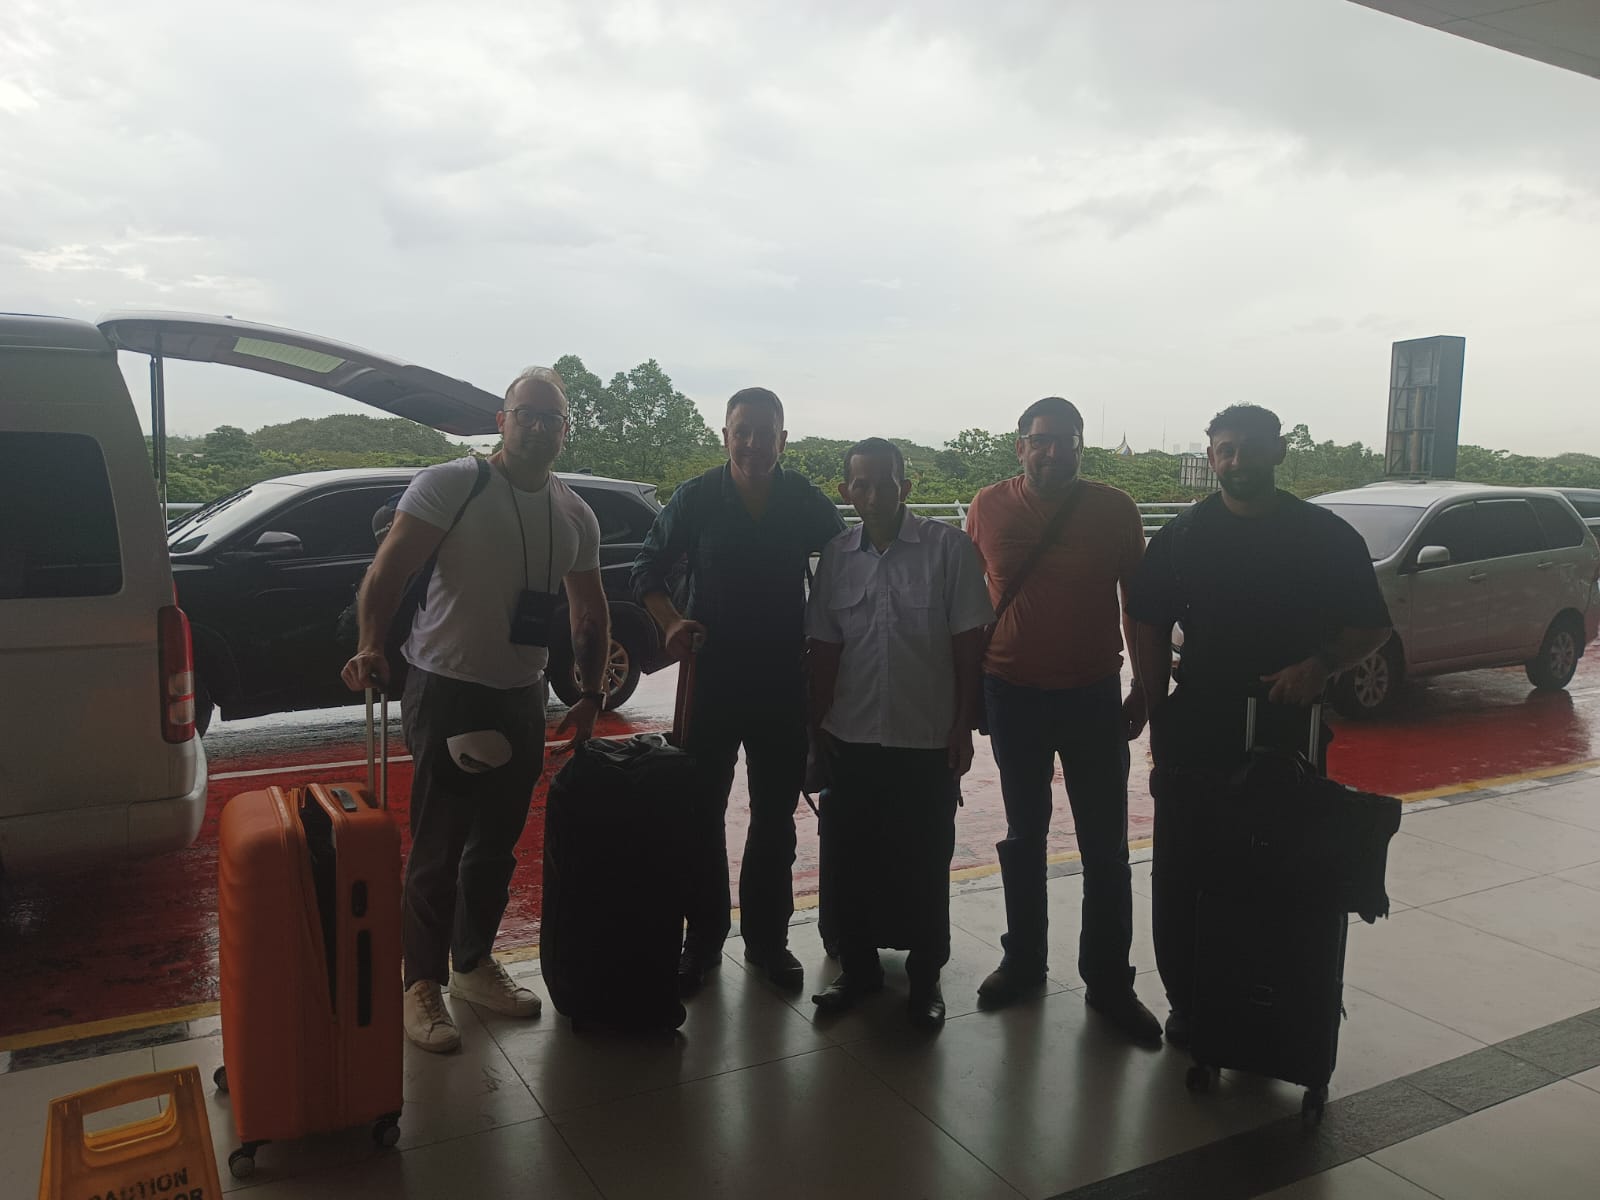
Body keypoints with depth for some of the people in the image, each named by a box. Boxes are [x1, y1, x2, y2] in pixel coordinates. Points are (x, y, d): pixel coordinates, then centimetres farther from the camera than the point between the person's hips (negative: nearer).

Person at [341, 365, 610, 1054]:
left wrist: (590, 697, 11)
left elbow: (590, 613, 16)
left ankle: (473, 964, 34)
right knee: (438, 848, 0)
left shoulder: (575, 516, 8)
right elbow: (387, 573, -14)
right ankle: (422, 983, 18)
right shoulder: (448, 486, -9)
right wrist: (371, 646, -29)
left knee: (497, 844, 16)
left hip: (522, 699, 6)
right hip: (445, 692, -5)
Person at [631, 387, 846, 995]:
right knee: (702, 813, 6)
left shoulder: (806, 501, -1)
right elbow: (649, 569, 4)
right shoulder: (697, 498, -3)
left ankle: (767, 938, 26)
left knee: (775, 818, 10)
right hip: (712, 673, -1)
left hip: (784, 679, 1)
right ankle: (702, 940, 21)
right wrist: (671, 622, -14)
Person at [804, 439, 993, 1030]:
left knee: (925, 863, 7)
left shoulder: (949, 547, -6)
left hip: (929, 739, -3)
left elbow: (968, 642, -5)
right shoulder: (837, 555, 5)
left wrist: (963, 726, -7)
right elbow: (824, 646, 10)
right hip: (852, 737, 3)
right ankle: (858, 965, 29)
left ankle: (925, 975, 25)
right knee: (851, 858, 10)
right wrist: (818, 722, 7)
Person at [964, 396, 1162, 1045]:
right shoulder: (988, 508, -2)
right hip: (1014, 695, 1)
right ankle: (1024, 960, 30)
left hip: (1094, 697, -1)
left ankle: (1109, 982, 18)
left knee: (1106, 846, 4)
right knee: (1024, 834, 14)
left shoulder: (1115, 510, -4)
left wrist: (1144, 690, 3)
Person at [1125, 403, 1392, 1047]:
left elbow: (1372, 627, 6)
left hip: (1291, 737, 0)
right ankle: (1187, 1001, 22)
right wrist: (1158, 712, 1)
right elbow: (1149, 623, 8)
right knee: (1182, 878, 6)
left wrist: (1321, 663, -13)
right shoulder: (1182, 536, 4)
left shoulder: (1328, 536, 2)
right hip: (1194, 740, 1)